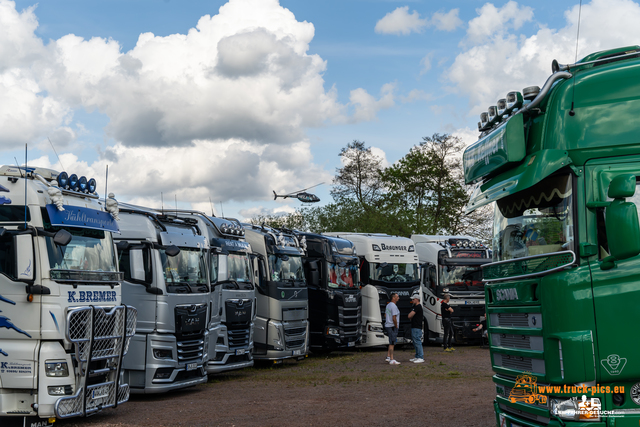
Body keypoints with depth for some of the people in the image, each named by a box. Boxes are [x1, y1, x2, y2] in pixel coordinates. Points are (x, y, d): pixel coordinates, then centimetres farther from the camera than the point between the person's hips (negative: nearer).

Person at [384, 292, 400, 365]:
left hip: (388, 326, 10)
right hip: (392, 327, -10)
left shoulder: (388, 305, 13)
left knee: (392, 343, 19)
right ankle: (392, 360, -7)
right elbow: (394, 318, -23)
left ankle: (388, 357, 22)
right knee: (392, 343, -8)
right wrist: (396, 326, -12)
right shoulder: (393, 306, -18)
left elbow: (385, 315, 23)